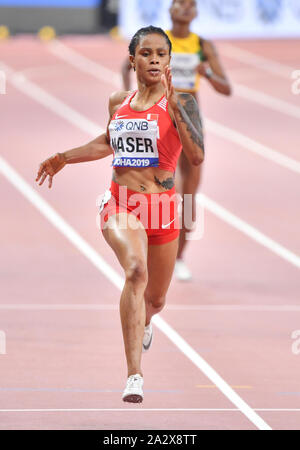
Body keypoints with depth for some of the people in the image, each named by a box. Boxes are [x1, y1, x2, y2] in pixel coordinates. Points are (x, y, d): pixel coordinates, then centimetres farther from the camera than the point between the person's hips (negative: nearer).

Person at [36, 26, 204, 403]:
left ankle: (143, 323, 58)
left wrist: (173, 104, -26)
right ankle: (134, 376, -32)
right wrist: (64, 158, 24)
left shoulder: (181, 103, -6)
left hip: (161, 206, 0)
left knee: (155, 298, 15)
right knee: (135, 270, -28)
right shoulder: (118, 102, 6)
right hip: (120, 203, 0)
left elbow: (197, 156, -21)